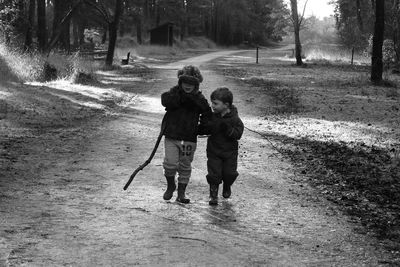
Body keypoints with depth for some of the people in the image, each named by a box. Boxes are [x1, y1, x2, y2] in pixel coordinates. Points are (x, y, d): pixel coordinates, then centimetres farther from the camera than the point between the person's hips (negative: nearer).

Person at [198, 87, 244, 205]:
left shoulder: (234, 119, -12)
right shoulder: (212, 117, -3)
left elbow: (238, 134, -18)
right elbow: (203, 129, 5)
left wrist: (227, 129, -31)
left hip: (230, 152, -1)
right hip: (214, 151, 1)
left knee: (230, 173, 4)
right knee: (214, 174, -3)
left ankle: (227, 187, 37)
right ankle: (213, 195, 10)